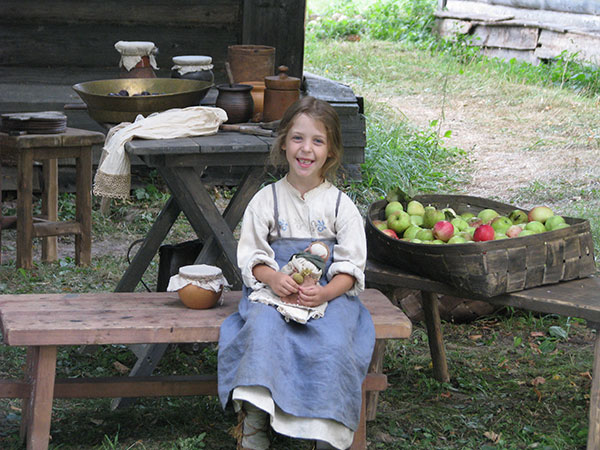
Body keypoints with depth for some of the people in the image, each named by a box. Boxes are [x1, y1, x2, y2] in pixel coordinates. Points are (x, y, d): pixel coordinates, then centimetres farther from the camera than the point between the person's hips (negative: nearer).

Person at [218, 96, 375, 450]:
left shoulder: (340, 205, 3)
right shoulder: (266, 200, 5)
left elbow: (351, 266, 1)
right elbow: (251, 255, 4)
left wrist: (326, 292, -19)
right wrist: (272, 278, -18)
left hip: (330, 292, 0)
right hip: (274, 288, 1)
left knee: (334, 344, -30)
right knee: (262, 331, -31)